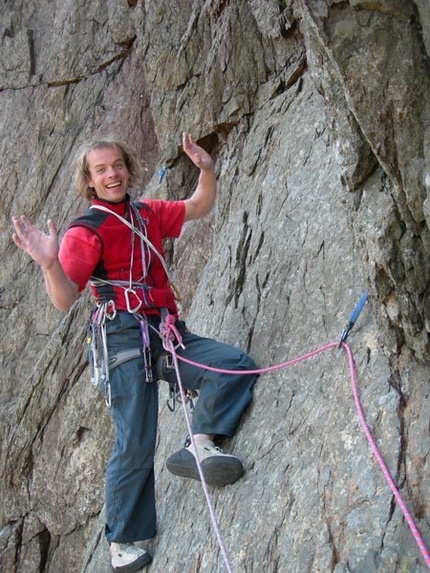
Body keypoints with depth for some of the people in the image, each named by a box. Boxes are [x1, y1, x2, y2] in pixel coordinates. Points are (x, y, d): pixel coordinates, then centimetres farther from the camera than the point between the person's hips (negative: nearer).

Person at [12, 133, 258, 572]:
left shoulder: (147, 214, 16)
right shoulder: (84, 233, -3)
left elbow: (199, 208, 28)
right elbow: (64, 300, -12)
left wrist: (207, 171, 8)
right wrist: (50, 264, -33)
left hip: (167, 336, 6)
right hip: (124, 340, -6)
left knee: (236, 364, -14)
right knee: (135, 444, -9)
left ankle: (200, 445, -21)